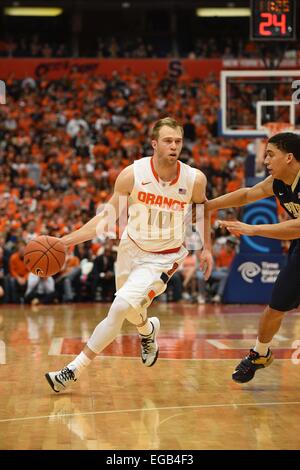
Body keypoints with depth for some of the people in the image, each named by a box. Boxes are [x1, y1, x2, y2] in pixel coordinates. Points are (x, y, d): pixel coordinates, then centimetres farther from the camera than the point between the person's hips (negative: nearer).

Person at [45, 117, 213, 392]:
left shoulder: (194, 179, -15)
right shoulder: (133, 174, -16)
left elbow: (203, 207, 9)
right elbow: (107, 217, -7)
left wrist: (207, 248, 8)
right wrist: (67, 240, -14)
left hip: (163, 258, -3)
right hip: (131, 248, 3)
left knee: (121, 307, -22)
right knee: (130, 311, 17)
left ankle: (75, 370, -7)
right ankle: (148, 330, 56)